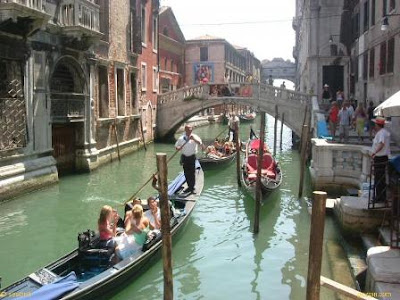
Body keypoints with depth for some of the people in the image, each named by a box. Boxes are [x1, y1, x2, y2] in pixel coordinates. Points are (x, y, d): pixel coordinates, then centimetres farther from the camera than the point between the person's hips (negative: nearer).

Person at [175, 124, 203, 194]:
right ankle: (189, 187, 21)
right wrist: (178, 148, -12)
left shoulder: (194, 137, -5)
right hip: (184, 157, 4)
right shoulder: (181, 138, 5)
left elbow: (199, 142, -22)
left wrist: (193, 139, -40)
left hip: (192, 157, -4)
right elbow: (176, 146, 12)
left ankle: (192, 188, 1)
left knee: (192, 173, -5)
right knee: (186, 173, 9)